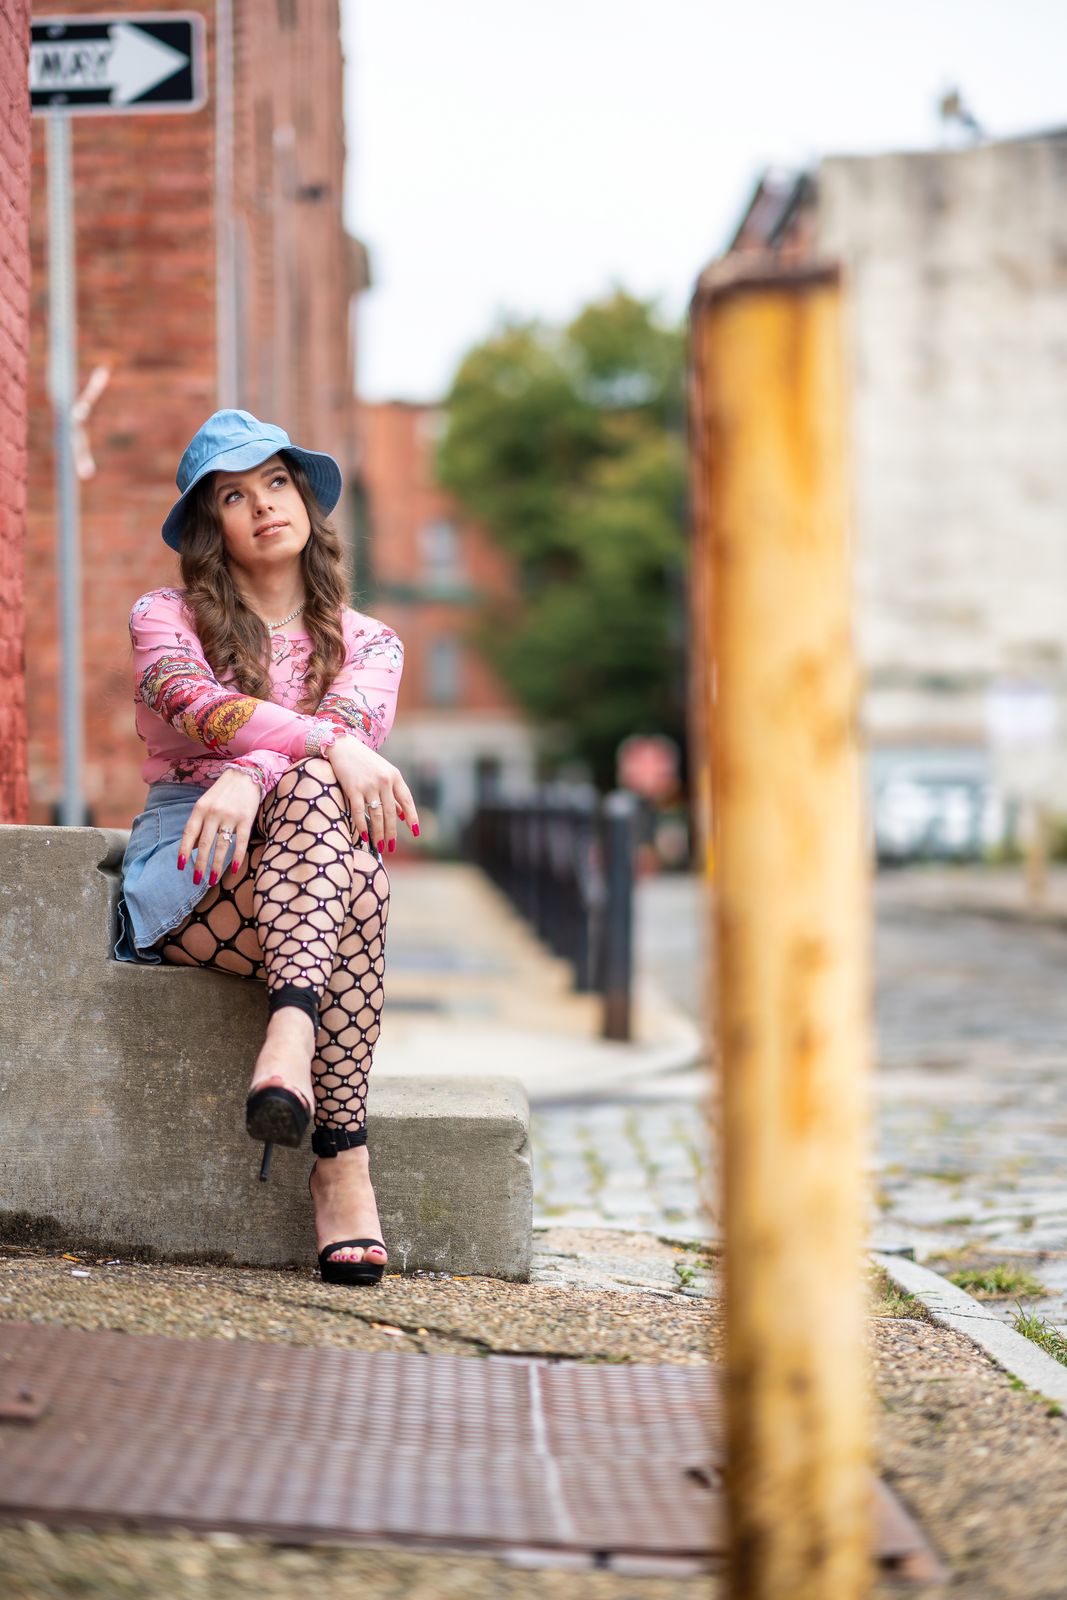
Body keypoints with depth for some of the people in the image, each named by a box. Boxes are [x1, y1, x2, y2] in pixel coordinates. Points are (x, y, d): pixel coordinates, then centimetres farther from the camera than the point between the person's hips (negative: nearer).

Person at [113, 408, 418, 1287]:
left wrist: (250, 778, -32)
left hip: (295, 867, 2)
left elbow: (353, 719, -9)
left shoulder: (367, 643, 15)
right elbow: (201, 707, -14)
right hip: (179, 880, -2)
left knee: (312, 791, -35)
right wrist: (333, 747, -33)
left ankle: (290, 1035, -54)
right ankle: (344, 1155, -49)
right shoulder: (165, 618, 10)